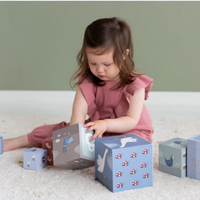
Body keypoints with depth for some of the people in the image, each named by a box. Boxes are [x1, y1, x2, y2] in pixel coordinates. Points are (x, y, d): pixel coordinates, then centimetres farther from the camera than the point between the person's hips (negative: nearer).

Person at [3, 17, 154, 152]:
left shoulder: (135, 85, -19)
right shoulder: (87, 81, -10)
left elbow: (132, 120, -22)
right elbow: (78, 113, -20)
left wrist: (105, 124, -40)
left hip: (129, 131, -4)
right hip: (96, 128, 4)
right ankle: (22, 141, 16)